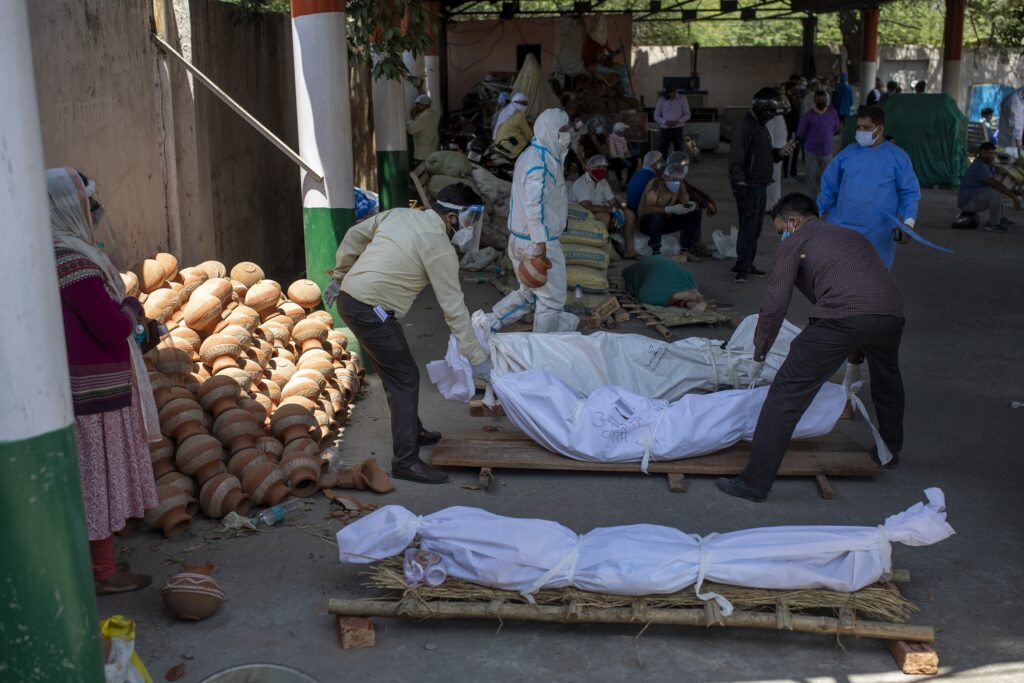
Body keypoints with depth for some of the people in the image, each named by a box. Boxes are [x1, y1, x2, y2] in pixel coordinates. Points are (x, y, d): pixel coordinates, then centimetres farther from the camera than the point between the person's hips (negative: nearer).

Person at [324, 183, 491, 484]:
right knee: (405, 378, -4)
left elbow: (354, 236, 18)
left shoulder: (399, 214, 10)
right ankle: (406, 461, -4)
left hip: (349, 298, 9)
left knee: (395, 371, 21)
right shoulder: (439, 247, -12)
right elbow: (454, 307, -11)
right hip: (371, 310, -9)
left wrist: (339, 278, 29)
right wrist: (477, 359, -6)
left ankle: (413, 433, 35)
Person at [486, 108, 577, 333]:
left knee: (528, 293, 22)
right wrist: (541, 244, -30)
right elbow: (534, 205, -28)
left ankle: (487, 323, 20)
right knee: (552, 298, 2)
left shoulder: (531, 155, 12)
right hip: (538, 241, -10)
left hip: (519, 238, 10)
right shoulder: (541, 163, -20)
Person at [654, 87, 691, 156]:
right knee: (661, 152, -2)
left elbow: (687, 115, 2)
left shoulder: (682, 99, -1)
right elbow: (656, 116, 4)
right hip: (665, 130, 1)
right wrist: (666, 122, -14)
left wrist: (677, 121, -15)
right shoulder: (661, 100, 1)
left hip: (678, 129, -1)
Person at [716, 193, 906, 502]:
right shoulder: (853, 236, 36)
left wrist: (759, 354, 19)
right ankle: (890, 452, 55)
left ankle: (755, 482, -2)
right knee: (887, 383, 35)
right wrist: (855, 361, 51)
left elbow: (775, 303, 7)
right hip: (892, 313, 7)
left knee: (787, 392, -1)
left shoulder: (795, 241, 16)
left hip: (842, 316, -7)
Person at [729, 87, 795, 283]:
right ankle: (741, 268, -1)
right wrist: (740, 183, -28)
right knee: (748, 226, -7)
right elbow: (736, 158, -22)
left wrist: (780, 152, 6)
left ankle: (747, 264, 21)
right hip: (748, 186, -10)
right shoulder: (743, 126, -15)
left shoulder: (761, 126, 17)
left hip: (760, 185, 10)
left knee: (755, 228, 12)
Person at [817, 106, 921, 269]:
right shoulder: (847, 154, 7)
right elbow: (829, 188, 12)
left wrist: (908, 223, -13)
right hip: (841, 232, 2)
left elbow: (909, 193, 0)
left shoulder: (898, 157, 1)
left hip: (878, 237, -2)